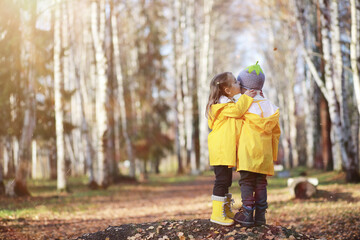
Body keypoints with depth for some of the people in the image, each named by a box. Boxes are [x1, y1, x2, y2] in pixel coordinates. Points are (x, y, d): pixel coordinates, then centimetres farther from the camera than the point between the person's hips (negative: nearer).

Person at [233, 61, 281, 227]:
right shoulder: (270, 107, 8)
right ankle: (260, 215, 9)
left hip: (247, 152, -4)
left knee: (246, 182, -2)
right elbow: (276, 134, 11)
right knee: (261, 182, 9)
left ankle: (247, 214, -7)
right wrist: (274, 155, 17)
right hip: (265, 154, 5)